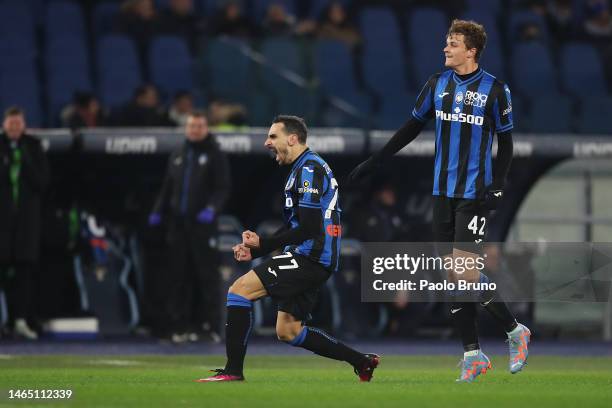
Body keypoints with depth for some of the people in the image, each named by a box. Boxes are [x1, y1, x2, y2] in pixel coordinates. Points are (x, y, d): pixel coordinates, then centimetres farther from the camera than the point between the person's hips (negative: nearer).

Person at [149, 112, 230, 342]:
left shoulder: (215, 156, 1)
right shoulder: (177, 157, 18)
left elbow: (223, 189, -6)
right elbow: (167, 188, 22)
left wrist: (212, 209, -22)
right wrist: (158, 212, 8)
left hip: (203, 224, -5)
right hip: (178, 223, 5)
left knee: (207, 274, -7)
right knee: (179, 276, 5)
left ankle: (210, 325, -6)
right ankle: (179, 326, 8)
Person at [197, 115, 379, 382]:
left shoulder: (309, 168, -10)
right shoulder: (303, 169, 22)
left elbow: (308, 228, -18)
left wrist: (263, 244, -14)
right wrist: (255, 250, 14)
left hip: (309, 257, -10)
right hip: (312, 260, 10)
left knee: (240, 289, -15)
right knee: (287, 332, 14)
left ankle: (233, 371, -16)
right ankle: (361, 362, 18)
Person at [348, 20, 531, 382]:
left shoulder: (495, 90, -6)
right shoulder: (438, 84, 7)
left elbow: (506, 144, -1)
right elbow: (412, 128, 15)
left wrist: (498, 185, -13)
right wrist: (373, 163, 13)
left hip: (475, 193, -5)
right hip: (444, 190, 5)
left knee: (465, 271, -13)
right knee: (454, 276, 2)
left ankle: (515, 331, 6)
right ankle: (474, 357, 7)